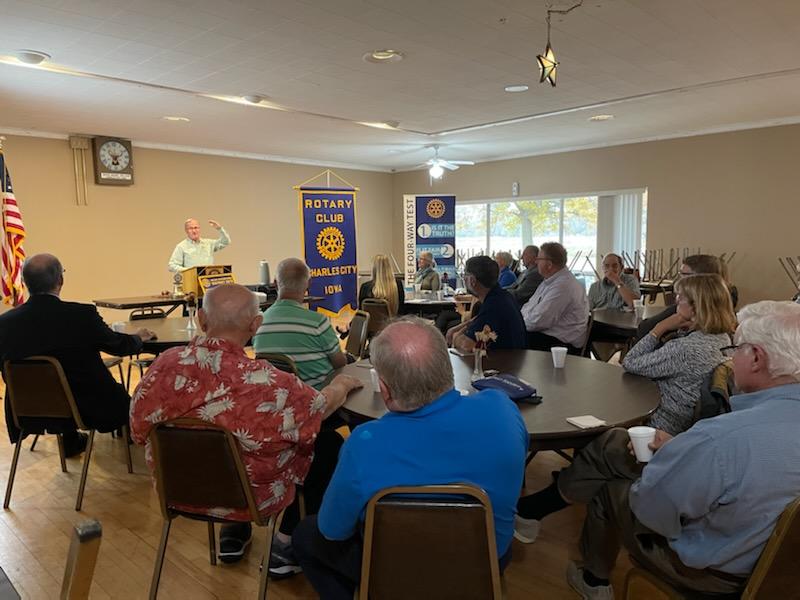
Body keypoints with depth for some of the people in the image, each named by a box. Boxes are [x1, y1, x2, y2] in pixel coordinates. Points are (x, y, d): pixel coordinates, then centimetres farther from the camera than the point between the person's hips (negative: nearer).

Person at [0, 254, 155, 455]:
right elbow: (120, 346, -7)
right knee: (121, 396, 26)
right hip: (86, 410, -4)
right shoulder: (82, 315, -25)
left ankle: (71, 441, 45)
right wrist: (139, 337, 16)